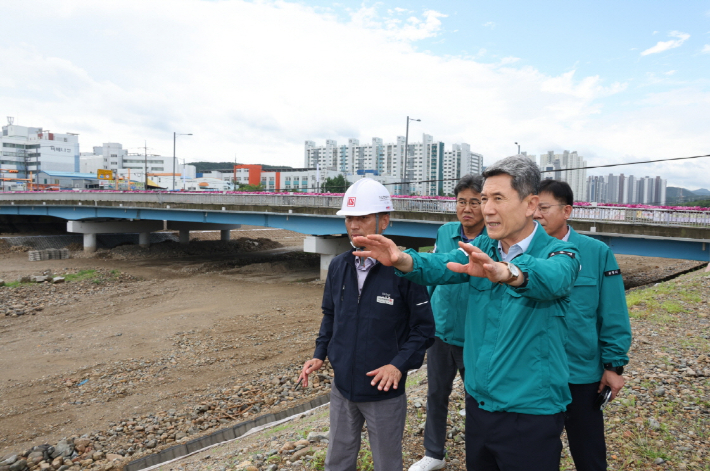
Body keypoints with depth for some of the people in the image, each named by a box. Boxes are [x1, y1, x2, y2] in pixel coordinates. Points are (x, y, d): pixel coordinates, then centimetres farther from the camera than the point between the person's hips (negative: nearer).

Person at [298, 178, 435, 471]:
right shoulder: (338, 266, -2)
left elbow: (424, 329, -12)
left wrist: (399, 364, -24)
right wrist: (320, 354, 1)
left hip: (385, 393, -4)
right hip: (342, 387, 5)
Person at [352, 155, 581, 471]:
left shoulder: (557, 253, -12)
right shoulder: (482, 248, 3)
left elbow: (553, 278, -34)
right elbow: (442, 266, -14)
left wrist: (506, 272, -55)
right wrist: (402, 259, -34)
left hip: (531, 412, -5)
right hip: (479, 404, 5)